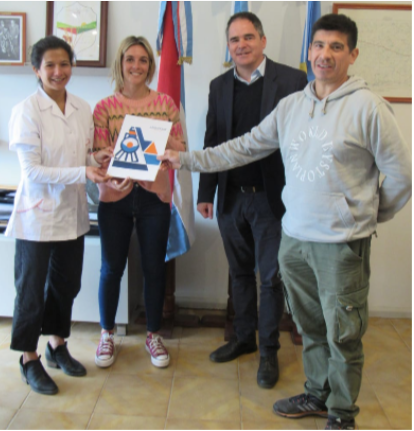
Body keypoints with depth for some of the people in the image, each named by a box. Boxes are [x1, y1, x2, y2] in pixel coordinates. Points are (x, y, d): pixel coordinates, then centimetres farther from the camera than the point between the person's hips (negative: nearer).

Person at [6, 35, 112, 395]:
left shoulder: (83, 109, 4)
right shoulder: (26, 110, -13)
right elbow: (32, 170, -17)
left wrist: (98, 160, -9)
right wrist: (83, 173, -25)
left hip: (72, 212, 5)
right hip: (38, 214, -5)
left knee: (66, 283, 17)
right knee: (32, 288, 8)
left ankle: (58, 346, 37)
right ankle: (29, 359, 26)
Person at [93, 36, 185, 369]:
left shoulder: (165, 103, 4)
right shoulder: (105, 107, 2)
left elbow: (181, 149, 3)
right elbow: (98, 154, -4)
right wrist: (115, 176, -23)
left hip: (154, 195, 1)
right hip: (115, 196, 0)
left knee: (154, 267, 8)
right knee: (112, 267, 8)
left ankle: (153, 335, 26)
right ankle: (107, 335, 28)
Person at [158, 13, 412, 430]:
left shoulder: (367, 106, -11)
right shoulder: (290, 105, 6)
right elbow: (244, 147, 10)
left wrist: (369, 215, 3)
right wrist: (186, 158, 7)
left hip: (342, 243, -5)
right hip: (294, 236, 5)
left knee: (342, 334, 7)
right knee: (310, 327, 20)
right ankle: (317, 393, 40)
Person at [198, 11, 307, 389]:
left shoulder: (292, 80, -6)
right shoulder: (219, 86, 8)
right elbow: (212, 142, 11)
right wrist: (205, 193, 8)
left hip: (271, 197, -4)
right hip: (232, 197, 4)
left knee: (271, 276, 5)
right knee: (240, 273, 16)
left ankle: (268, 350, 22)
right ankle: (243, 337, 34)